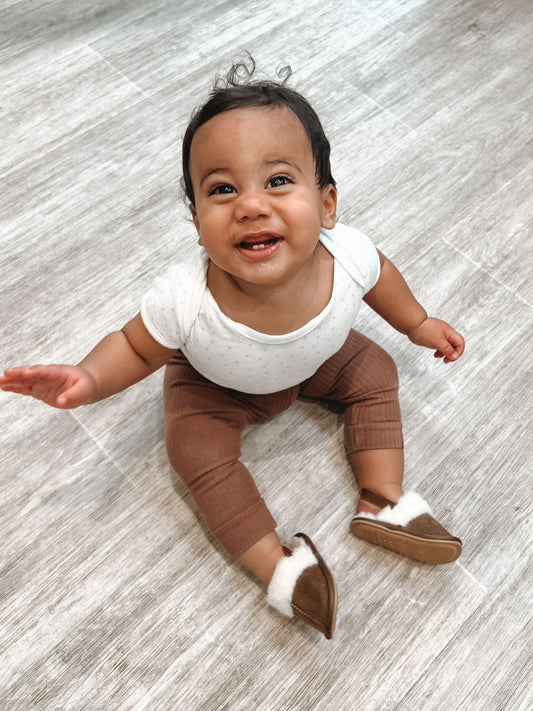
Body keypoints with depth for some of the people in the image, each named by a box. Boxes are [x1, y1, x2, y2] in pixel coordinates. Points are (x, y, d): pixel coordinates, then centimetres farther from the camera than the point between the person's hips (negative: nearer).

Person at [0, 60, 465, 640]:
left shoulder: (348, 256, -38)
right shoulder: (185, 299, -44)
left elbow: (377, 274, -11)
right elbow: (135, 346, -21)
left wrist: (417, 323, 6)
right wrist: (89, 379, -42)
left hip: (316, 360, 3)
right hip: (215, 383, -2)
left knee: (374, 374, -2)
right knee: (199, 453, -18)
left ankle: (382, 502, 10)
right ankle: (279, 566, -3)